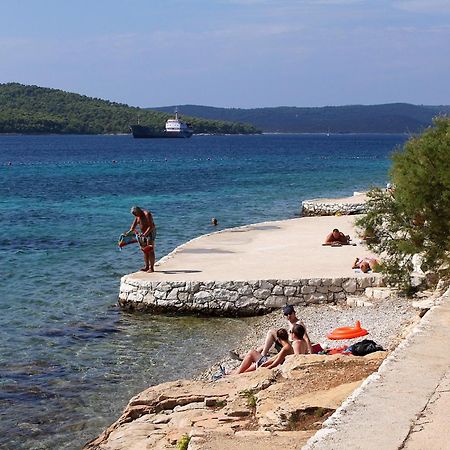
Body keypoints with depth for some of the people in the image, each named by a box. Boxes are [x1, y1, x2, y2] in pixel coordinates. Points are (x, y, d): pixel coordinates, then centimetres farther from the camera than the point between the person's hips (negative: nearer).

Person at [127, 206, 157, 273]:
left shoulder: (147, 214, -22)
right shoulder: (137, 216, 4)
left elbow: (151, 226, -25)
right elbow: (134, 224, 10)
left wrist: (145, 234, -32)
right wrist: (130, 231, -7)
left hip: (150, 232, -8)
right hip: (143, 233, 8)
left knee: (150, 250, -10)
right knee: (145, 251, 8)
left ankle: (152, 268, -9)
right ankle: (146, 266, 13)